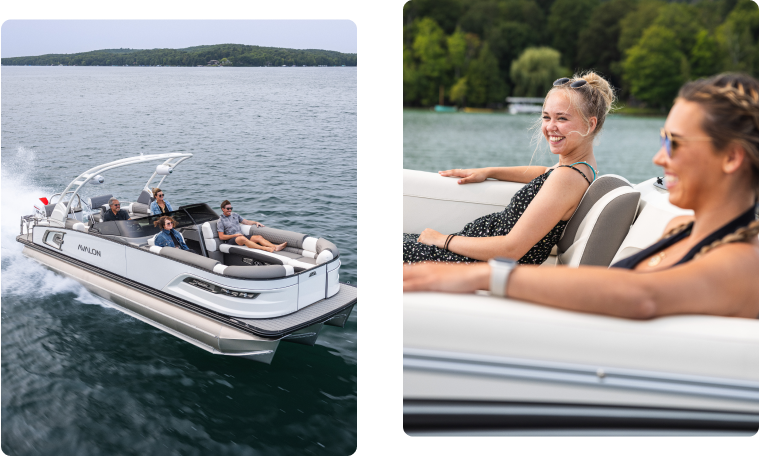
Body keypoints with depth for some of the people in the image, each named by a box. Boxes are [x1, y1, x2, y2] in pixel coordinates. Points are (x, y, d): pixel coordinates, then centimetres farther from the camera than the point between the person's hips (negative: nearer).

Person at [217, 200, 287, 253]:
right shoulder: (221, 221, 0)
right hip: (231, 239, -7)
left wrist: (255, 223, 7)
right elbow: (221, 237, -6)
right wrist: (234, 235, -12)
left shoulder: (235, 215, 18)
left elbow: (246, 222, 25)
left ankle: (276, 247, -41)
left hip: (241, 236, 7)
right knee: (242, 238, -39)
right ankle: (266, 249, -56)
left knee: (259, 237, -17)